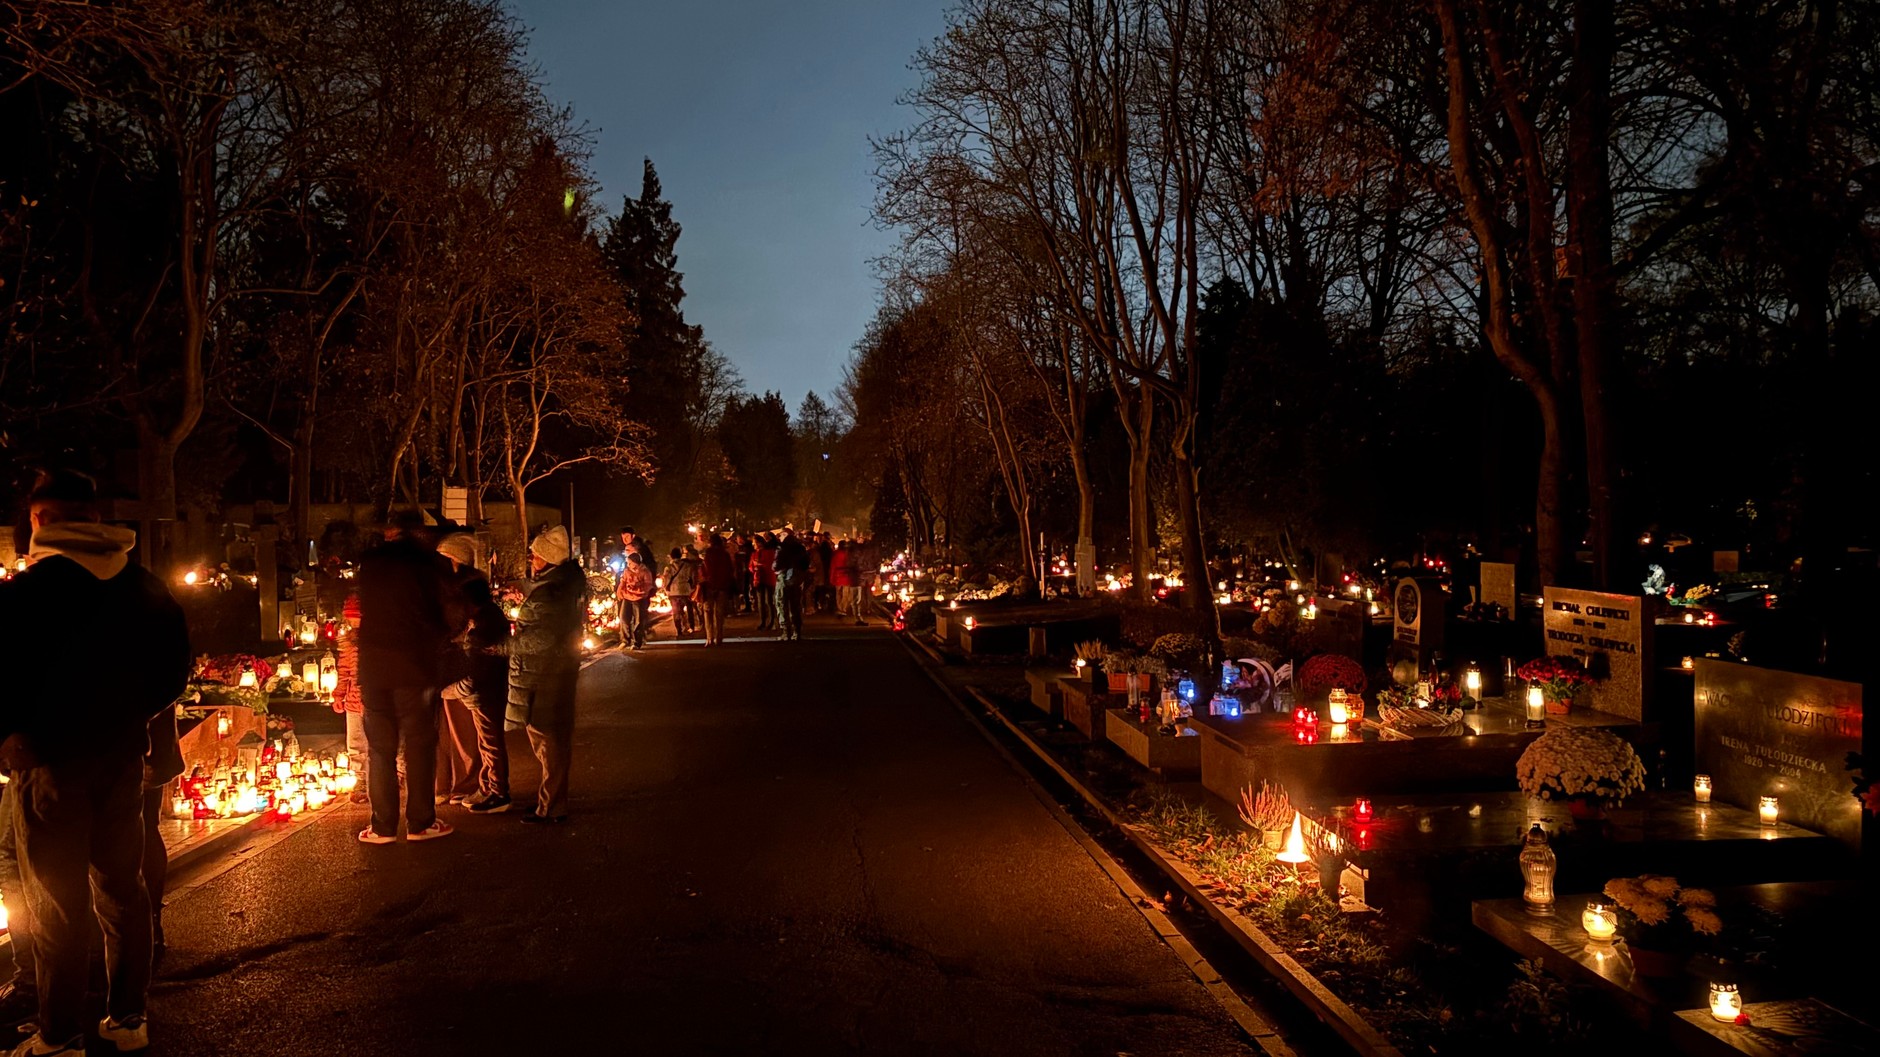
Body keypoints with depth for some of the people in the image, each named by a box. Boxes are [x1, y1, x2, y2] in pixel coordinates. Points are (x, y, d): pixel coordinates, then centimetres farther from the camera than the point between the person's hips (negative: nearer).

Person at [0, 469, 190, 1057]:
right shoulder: (143, 586, 3)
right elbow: (176, 666, 7)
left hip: (48, 763, -5)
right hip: (123, 759, 5)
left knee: (55, 903, 5)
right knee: (122, 889, 14)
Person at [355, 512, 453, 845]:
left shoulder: (368, 563, 6)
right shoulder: (425, 562, -7)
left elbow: (366, 610, 15)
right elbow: (436, 616, -7)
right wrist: (438, 645, 9)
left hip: (373, 667, 3)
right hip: (415, 667, -3)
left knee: (380, 748, 8)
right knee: (419, 745, 5)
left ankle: (383, 826, 11)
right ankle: (420, 822, 8)